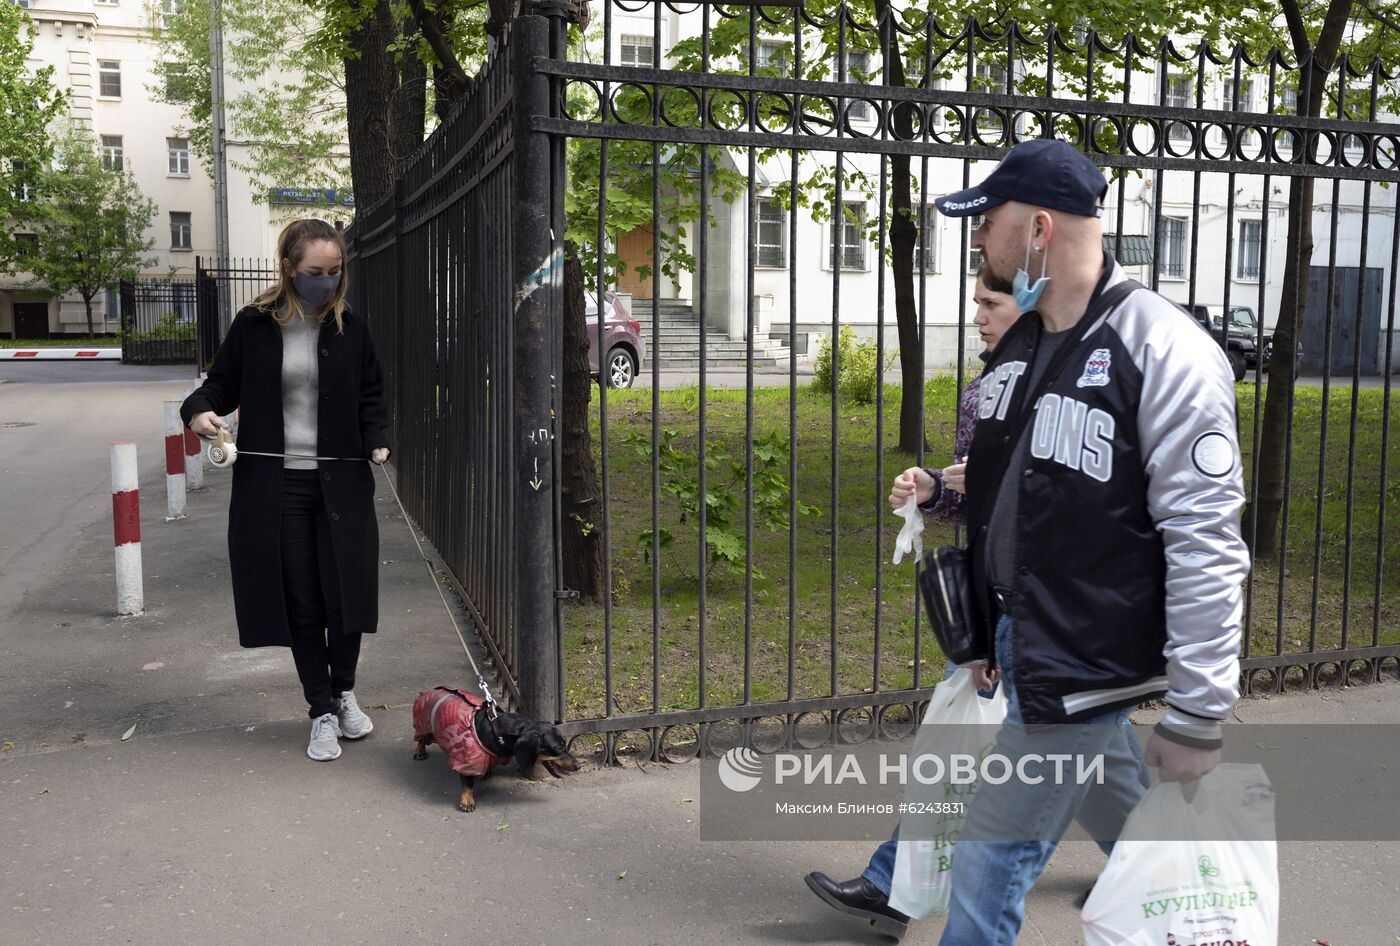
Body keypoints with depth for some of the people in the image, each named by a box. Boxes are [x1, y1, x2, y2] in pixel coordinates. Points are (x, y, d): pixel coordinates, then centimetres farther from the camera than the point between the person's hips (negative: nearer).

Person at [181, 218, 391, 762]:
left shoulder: (349, 330, 4)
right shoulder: (254, 327, 0)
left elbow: (371, 396, 11)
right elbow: (221, 383, 8)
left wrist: (377, 441, -8)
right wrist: (199, 410, -14)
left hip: (340, 482, 1)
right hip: (274, 484, -1)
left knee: (346, 593, 1)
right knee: (299, 601, 4)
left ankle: (344, 692, 27)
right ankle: (322, 712, 18)